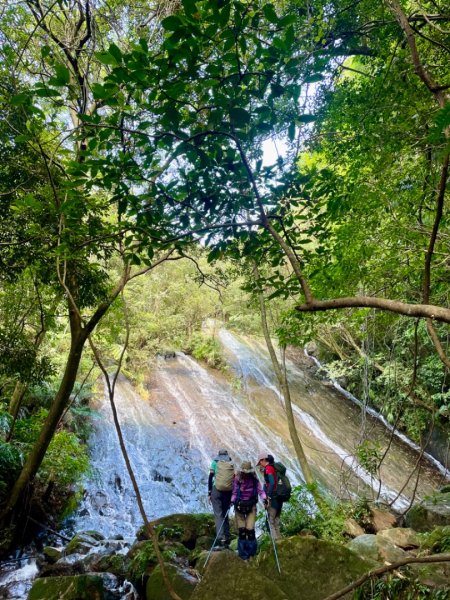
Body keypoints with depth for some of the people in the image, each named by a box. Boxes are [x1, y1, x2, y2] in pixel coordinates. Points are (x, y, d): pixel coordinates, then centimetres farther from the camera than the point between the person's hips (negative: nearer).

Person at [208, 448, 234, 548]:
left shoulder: (215, 463, 3)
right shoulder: (232, 465, 8)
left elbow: (210, 477, -2)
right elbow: (235, 481, 7)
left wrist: (209, 492, 3)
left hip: (216, 490, -3)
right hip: (228, 492, 3)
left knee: (218, 515, -4)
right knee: (225, 515, 15)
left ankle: (221, 539, -16)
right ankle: (226, 540, 17)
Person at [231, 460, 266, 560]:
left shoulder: (254, 480, -4)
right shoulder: (237, 480, -6)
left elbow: (260, 490, -5)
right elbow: (234, 493, -1)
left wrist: (264, 499, -21)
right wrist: (232, 501, -14)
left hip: (251, 506, 0)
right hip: (239, 506, 0)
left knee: (250, 529, -6)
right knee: (241, 530, 0)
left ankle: (252, 550, 15)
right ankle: (243, 552, 15)